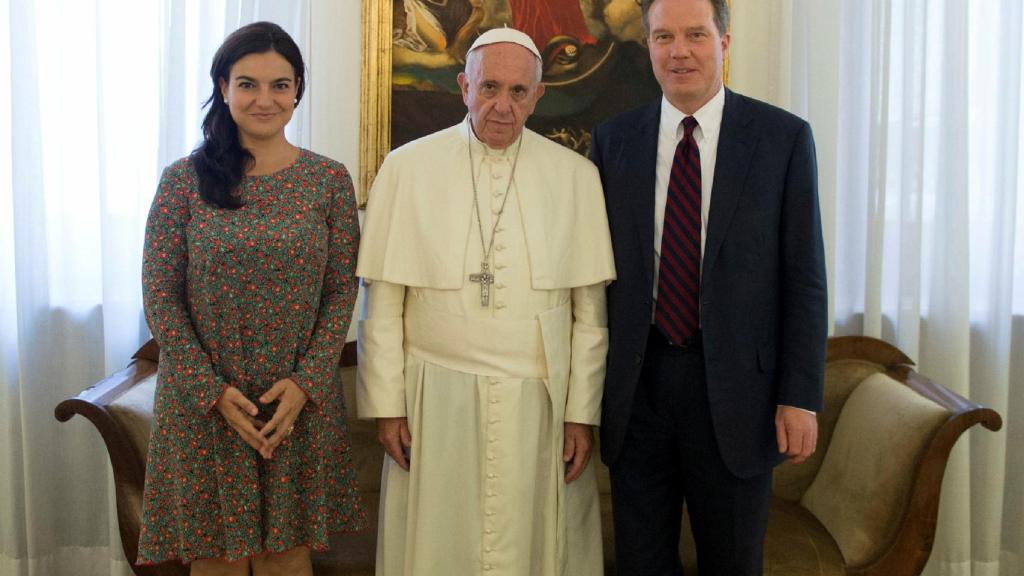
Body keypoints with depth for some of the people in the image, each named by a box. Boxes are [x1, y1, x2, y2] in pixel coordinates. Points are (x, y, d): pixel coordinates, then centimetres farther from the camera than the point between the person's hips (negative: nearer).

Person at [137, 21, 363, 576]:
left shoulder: (329, 180, 1)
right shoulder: (183, 180, -3)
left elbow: (342, 290, 0)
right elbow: (159, 296, -3)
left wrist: (306, 383, -10)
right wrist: (212, 390, -10)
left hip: (302, 399, 1)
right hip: (201, 401, 0)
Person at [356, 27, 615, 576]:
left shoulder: (576, 176, 1)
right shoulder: (406, 168, 0)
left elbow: (590, 310, 2)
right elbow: (382, 303, 1)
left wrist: (582, 412, 0)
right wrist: (386, 405, -1)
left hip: (540, 400, 1)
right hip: (436, 398, 0)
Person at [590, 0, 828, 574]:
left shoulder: (785, 137, -3)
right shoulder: (614, 140, 4)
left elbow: (804, 277, -3)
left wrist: (801, 397, -7)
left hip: (736, 386, -1)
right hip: (638, 382, 2)